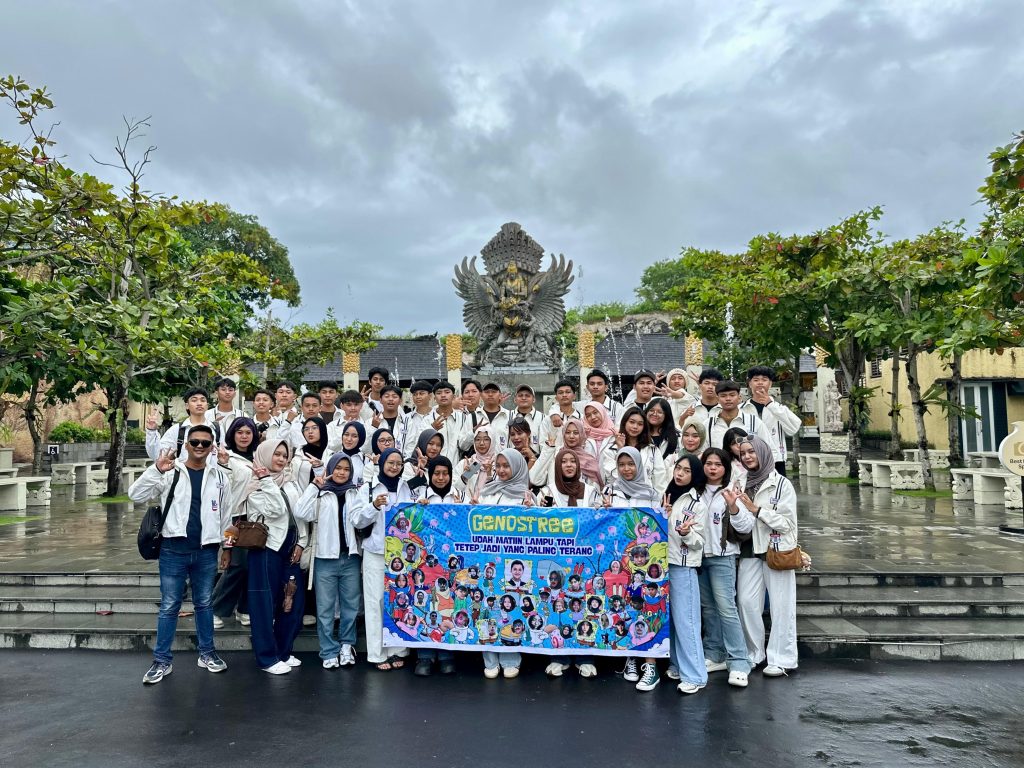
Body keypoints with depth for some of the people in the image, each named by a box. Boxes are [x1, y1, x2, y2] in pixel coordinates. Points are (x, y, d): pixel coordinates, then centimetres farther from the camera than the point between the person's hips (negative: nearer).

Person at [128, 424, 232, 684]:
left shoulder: (219, 476, 3)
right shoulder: (170, 472, -3)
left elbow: (225, 514, 11)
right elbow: (136, 495, -11)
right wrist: (156, 469, -25)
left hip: (206, 551, 2)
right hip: (173, 549, -2)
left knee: (204, 603, 14)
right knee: (169, 607, 6)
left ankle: (207, 653, 27)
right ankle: (162, 660, 17)